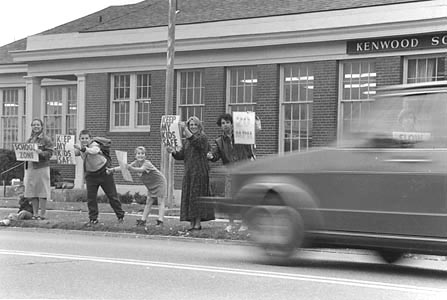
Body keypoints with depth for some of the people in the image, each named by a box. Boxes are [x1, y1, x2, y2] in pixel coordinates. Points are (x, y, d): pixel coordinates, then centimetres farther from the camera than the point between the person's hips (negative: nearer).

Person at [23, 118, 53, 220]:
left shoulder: (46, 139, -1)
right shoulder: (29, 140, 18)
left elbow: (49, 153, -8)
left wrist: (41, 152, -25)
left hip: (41, 167, -6)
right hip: (30, 167, 6)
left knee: (42, 192, -5)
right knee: (32, 192, 6)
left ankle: (42, 214, -2)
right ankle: (35, 214, 12)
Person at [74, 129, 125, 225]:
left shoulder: (94, 145, -26)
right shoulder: (80, 147, -6)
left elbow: (94, 150, -49)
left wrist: (84, 149, -68)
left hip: (104, 172, -5)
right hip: (90, 174, 5)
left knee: (112, 195, 5)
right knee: (91, 197, -3)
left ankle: (120, 216, 19)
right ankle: (93, 219, 6)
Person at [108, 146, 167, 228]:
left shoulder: (147, 163, -27)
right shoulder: (136, 163, -5)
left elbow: (141, 169, -48)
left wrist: (132, 168, -66)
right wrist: (113, 169, -24)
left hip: (160, 183, -8)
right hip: (151, 186, 8)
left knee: (161, 202, -10)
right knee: (148, 203, 8)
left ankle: (160, 221, -15)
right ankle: (143, 220, 7)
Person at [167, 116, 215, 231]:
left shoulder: (202, 138, -4)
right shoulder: (186, 140, 17)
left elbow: (195, 141, -25)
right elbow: (181, 155, 14)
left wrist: (185, 130, -32)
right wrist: (174, 152, -5)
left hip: (200, 172, -7)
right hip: (188, 172, 7)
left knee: (197, 196, -7)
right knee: (188, 196, 5)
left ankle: (198, 222, -3)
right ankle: (192, 223, 9)